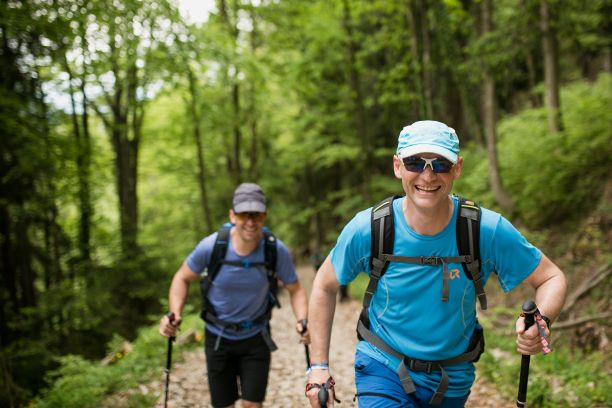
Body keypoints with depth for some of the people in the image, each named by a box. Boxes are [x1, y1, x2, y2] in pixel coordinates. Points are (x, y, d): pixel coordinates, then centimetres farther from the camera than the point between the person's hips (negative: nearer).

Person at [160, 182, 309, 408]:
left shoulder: (277, 250, -22)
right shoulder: (211, 246, -24)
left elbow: (295, 289, -7)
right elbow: (183, 278, -7)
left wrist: (302, 321, -25)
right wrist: (174, 315, -23)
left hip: (256, 338, 0)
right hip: (218, 338, 0)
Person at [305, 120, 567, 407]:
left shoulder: (489, 231, -19)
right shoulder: (366, 229, -18)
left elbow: (552, 278, -7)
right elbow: (324, 286, -2)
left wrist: (540, 323, -29)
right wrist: (318, 366, -5)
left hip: (451, 382, 2)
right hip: (382, 370, -1)